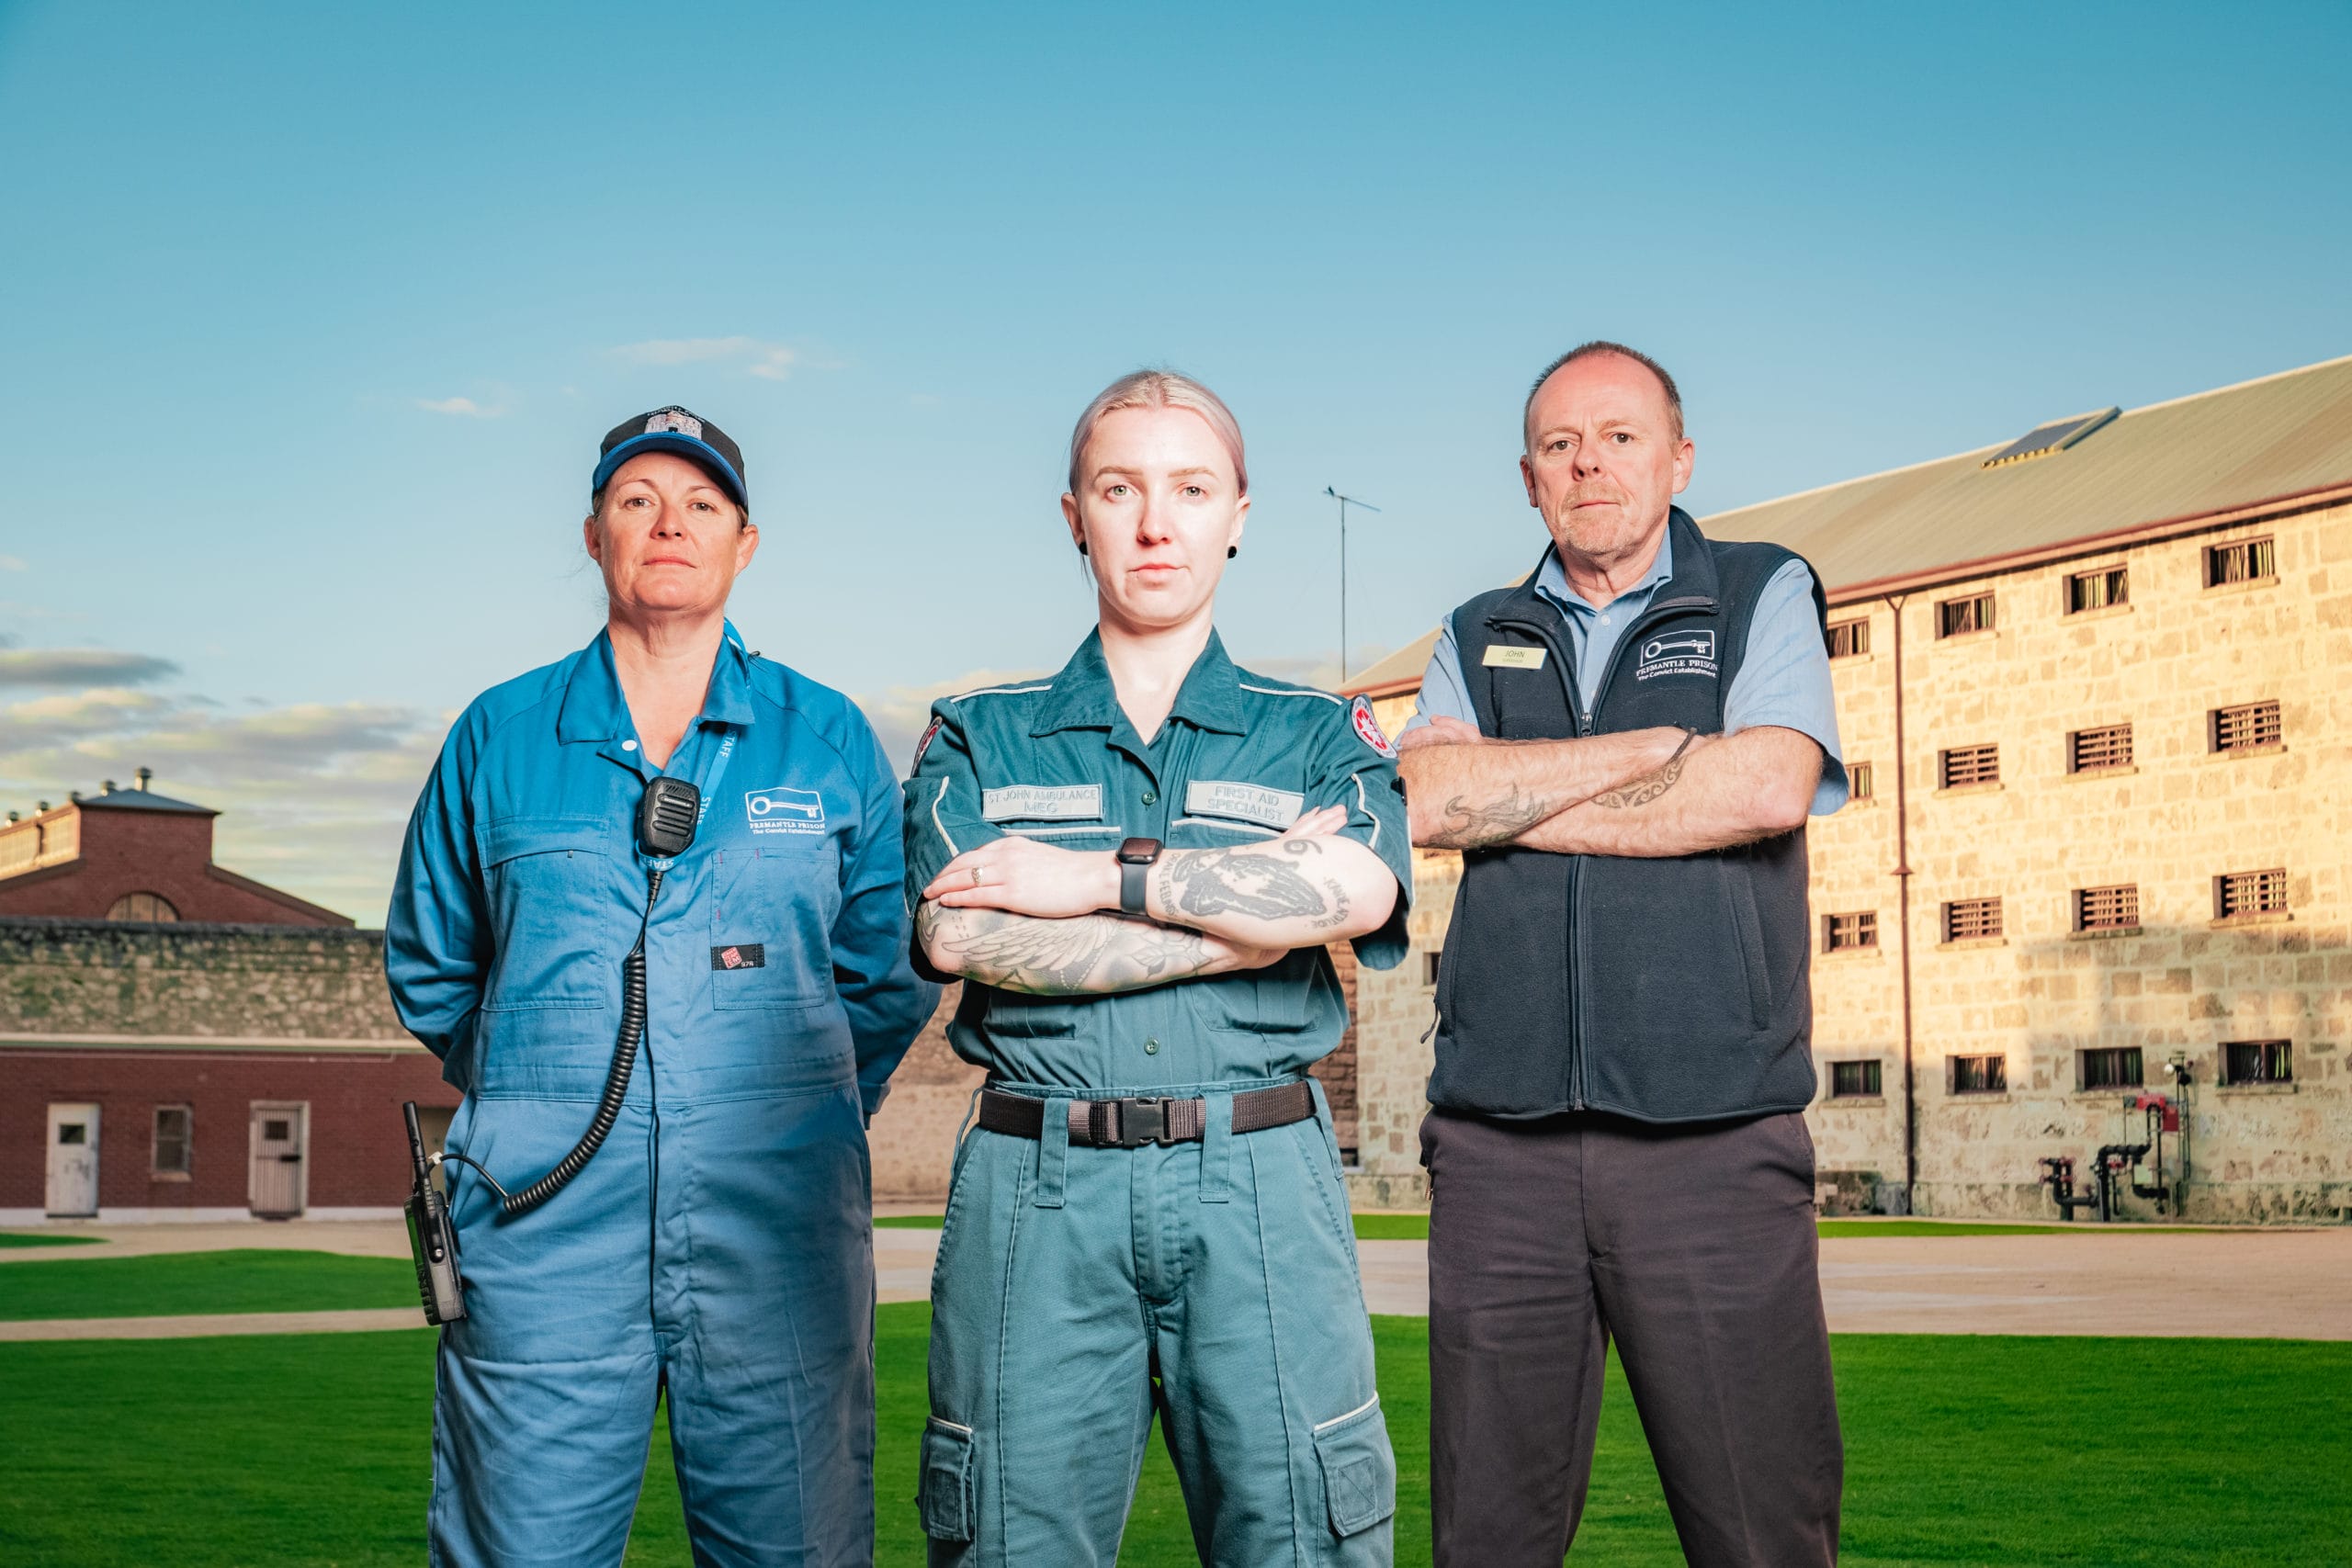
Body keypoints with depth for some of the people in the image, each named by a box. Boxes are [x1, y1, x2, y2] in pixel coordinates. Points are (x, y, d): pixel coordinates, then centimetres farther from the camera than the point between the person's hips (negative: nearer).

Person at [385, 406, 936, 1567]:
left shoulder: (829, 740, 9)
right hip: (545, 1221, 0)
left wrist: (796, 1121, 11)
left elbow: (889, 975, 13)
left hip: (777, 1224, 0)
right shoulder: (498, 737, 9)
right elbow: (427, 973, 19)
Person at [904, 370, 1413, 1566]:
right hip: (1036, 1191, 0)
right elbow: (959, 935, -6)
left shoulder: (1320, 734, 14)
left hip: (1259, 1187, 0)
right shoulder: (979, 736, 13)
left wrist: (1099, 878, -8)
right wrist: (1255, 901, -6)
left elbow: (1359, 891, -9)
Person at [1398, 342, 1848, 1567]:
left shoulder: (1763, 596, 11)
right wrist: (1662, 746, -5)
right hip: (1500, 1143, 3)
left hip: (1713, 1138, -2)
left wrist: (1512, 804, -2)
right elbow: (1424, 799, -2)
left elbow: (1767, 787, -8)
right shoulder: (1478, 640, 19)